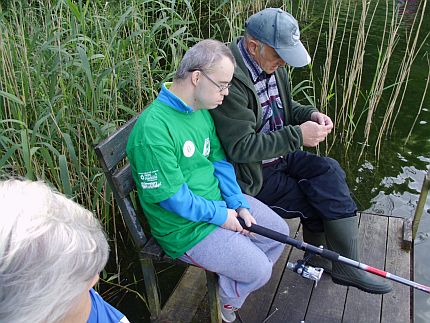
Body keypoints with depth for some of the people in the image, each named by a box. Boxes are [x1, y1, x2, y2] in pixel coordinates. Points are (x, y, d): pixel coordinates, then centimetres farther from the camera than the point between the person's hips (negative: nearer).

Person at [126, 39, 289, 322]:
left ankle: (232, 288, 32)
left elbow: (219, 161, 7)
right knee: (258, 270, -11)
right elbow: (170, 196, -26)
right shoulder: (153, 130, -29)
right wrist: (219, 215, -17)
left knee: (280, 232, 13)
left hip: (219, 202, 9)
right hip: (186, 227, -9)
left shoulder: (202, 110, 2)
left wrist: (239, 204, -4)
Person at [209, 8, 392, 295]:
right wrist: (298, 136, -26)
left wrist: (311, 115, -4)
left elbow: (286, 107, 18)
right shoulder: (230, 80, -27)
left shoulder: (272, 64, 2)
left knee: (329, 171, -9)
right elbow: (241, 147, -28)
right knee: (324, 200, -9)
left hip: (278, 155, 8)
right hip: (252, 176, -8)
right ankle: (344, 266, 15)